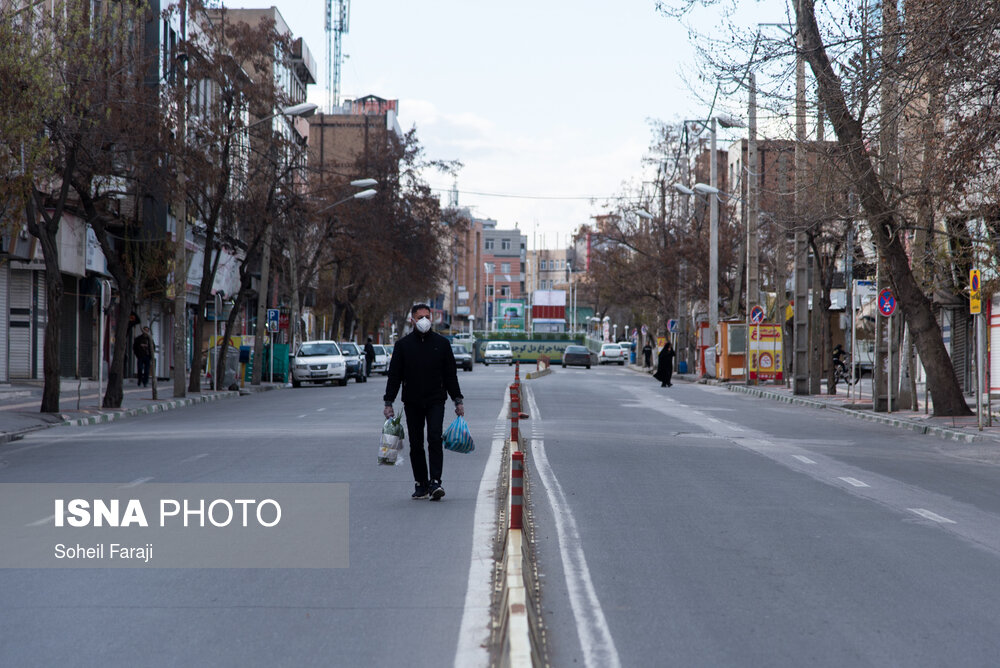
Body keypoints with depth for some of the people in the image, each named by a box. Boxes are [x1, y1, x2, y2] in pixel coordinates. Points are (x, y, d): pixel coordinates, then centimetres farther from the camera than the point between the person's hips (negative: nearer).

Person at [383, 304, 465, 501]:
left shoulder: (441, 343, 5)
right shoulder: (403, 345, 4)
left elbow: (450, 374, 9)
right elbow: (394, 375, 4)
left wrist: (458, 401, 5)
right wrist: (388, 403, -2)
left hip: (435, 401, -1)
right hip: (412, 403, 1)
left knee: (435, 440, -14)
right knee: (416, 445, 4)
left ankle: (435, 483, -18)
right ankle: (421, 484, 12)